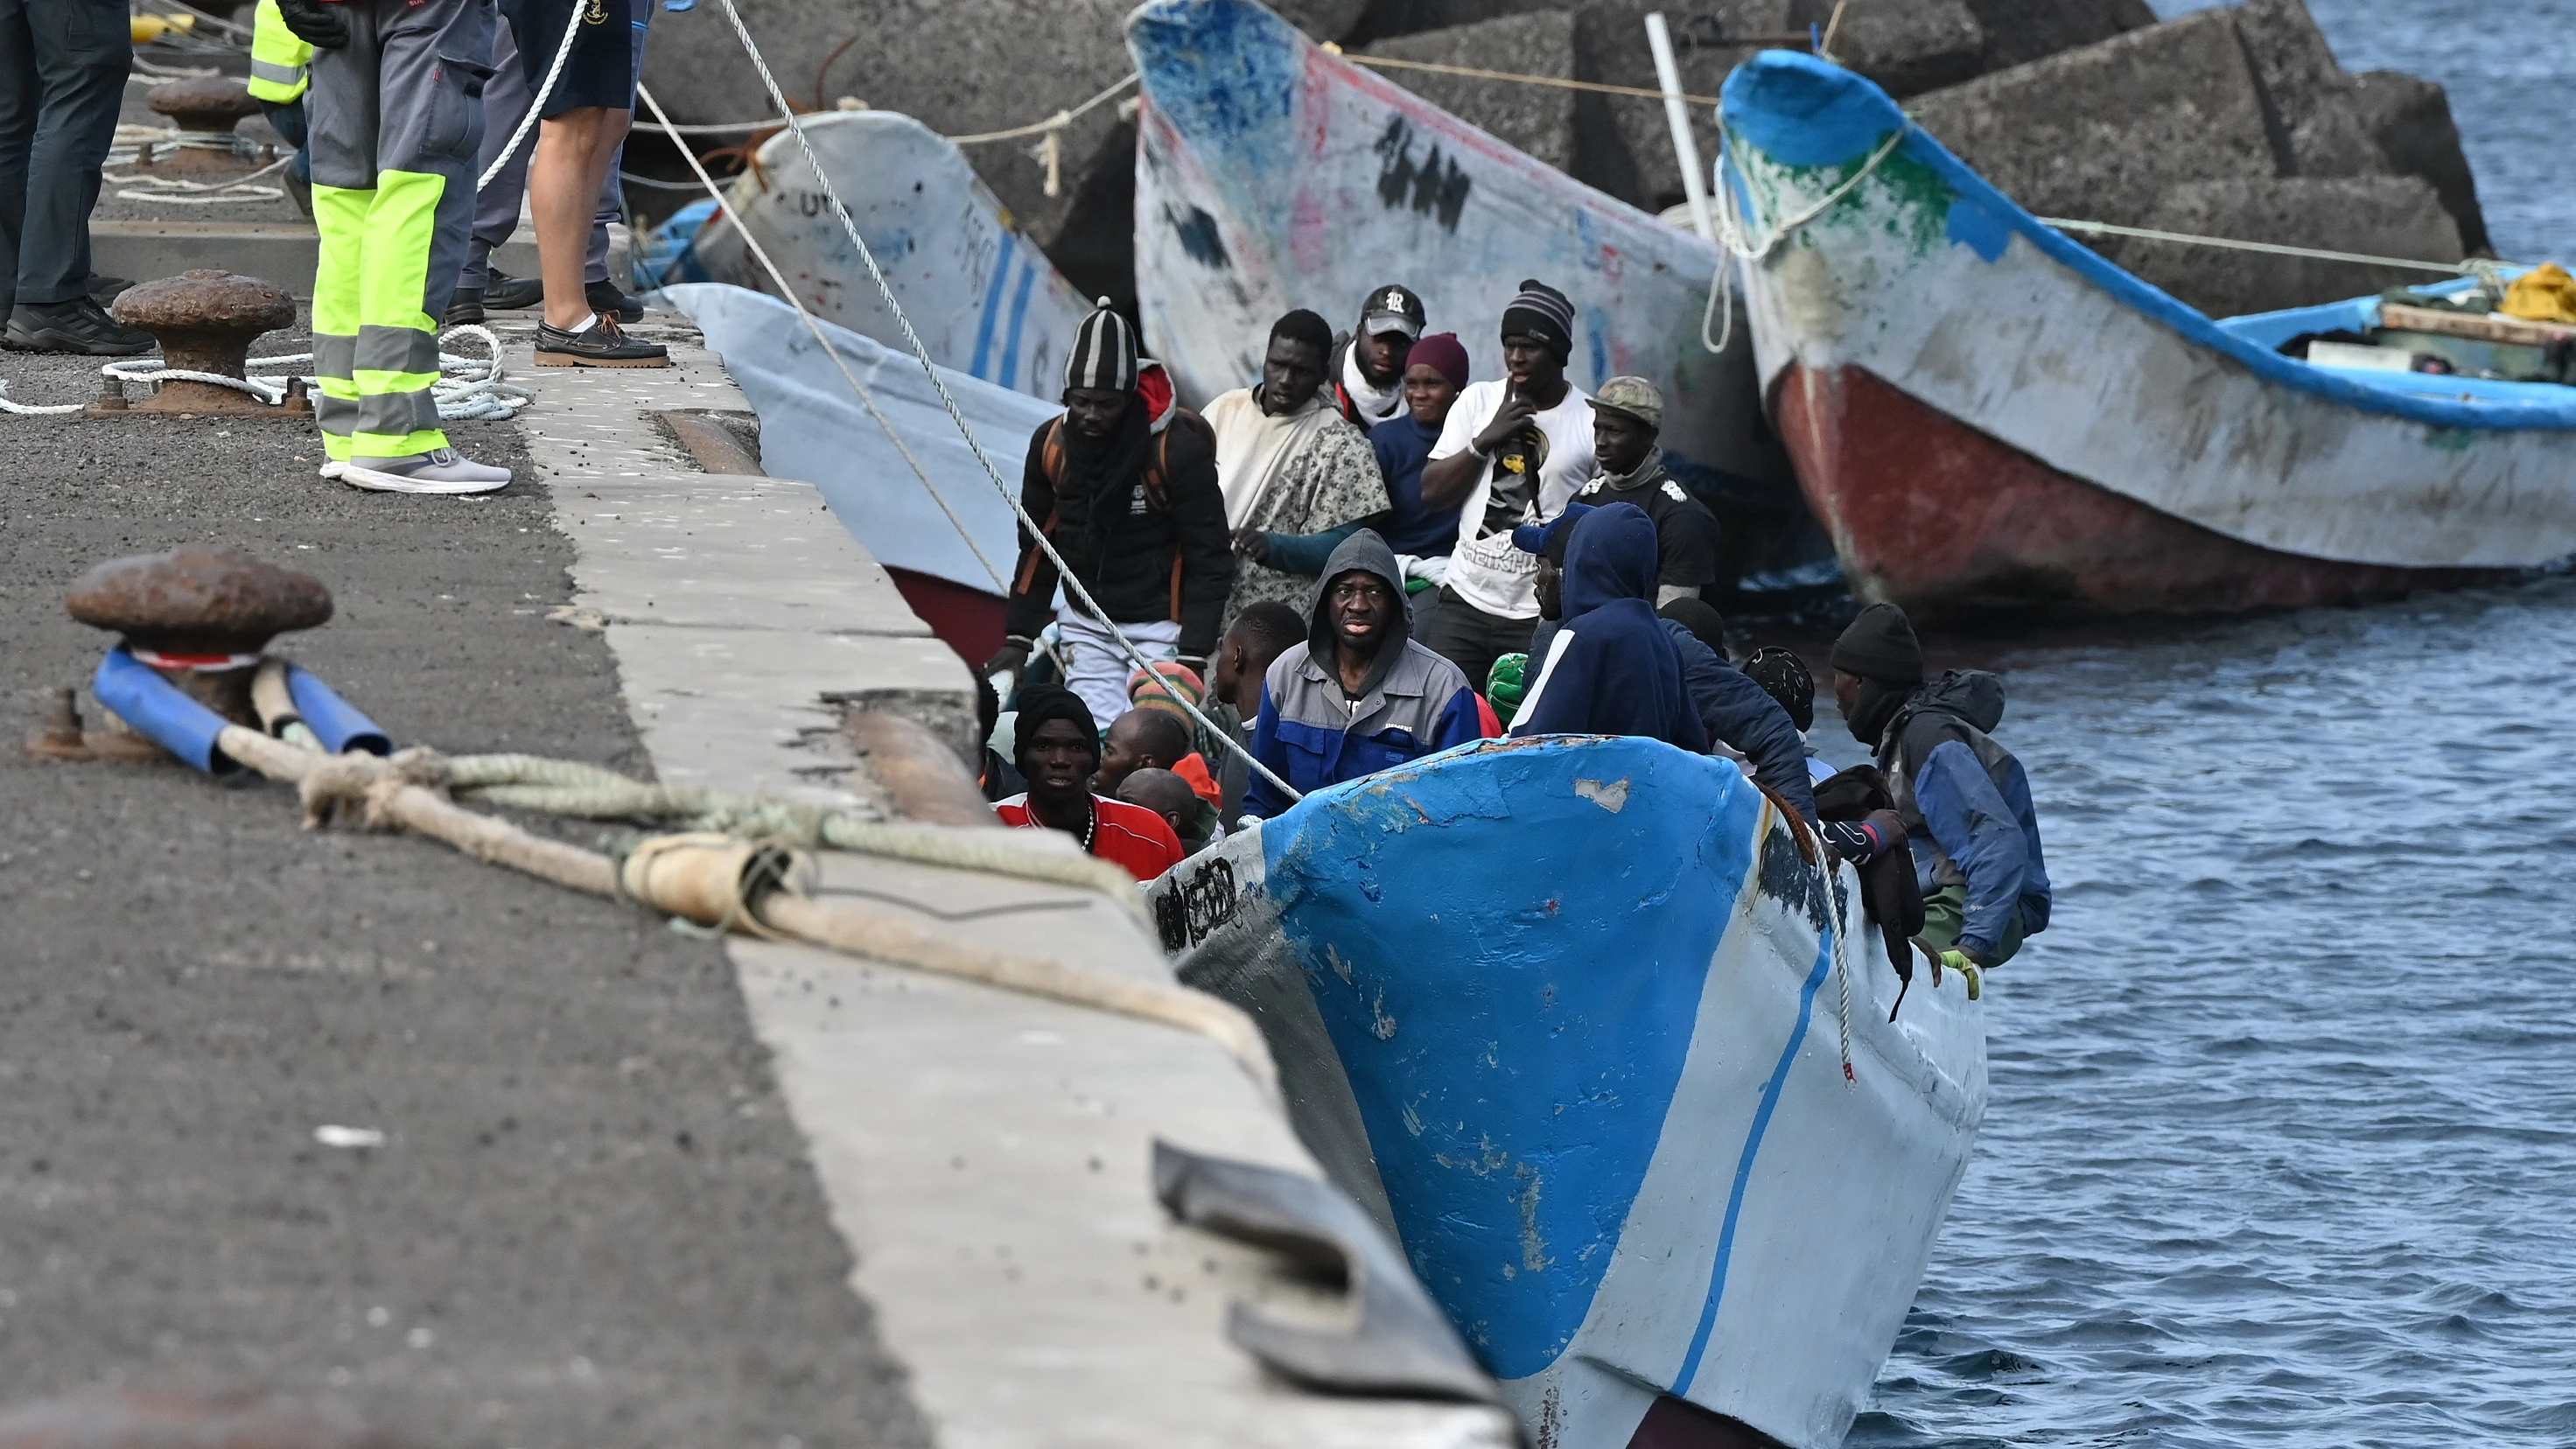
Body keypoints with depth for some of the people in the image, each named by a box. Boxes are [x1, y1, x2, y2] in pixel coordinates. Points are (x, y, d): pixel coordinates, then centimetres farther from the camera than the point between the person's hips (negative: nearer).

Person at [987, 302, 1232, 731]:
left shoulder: (1179, 449, -15)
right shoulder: (1051, 444, 0)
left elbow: (1209, 559, -12)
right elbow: (1036, 547, 12)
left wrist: (1193, 657, -17)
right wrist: (1019, 637, 7)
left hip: (1160, 627, -4)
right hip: (1086, 626, 4)